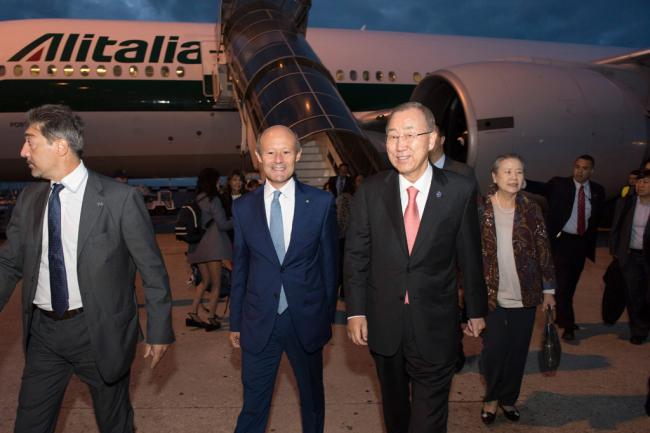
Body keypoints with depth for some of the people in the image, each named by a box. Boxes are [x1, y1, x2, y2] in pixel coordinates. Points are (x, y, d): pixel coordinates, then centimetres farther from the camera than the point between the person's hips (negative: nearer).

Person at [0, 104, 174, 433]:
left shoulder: (119, 198, -15)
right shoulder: (28, 199, 2)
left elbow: (152, 269, -10)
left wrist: (160, 331, -7)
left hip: (99, 332, -4)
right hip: (42, 331, 5)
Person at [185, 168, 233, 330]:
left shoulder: (197, 200, 10)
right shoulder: (213, 200, -10)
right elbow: (223, 224, -11)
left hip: (198, 246, 7)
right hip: (212, 245, -7)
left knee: (205, 281, 18)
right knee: (216, 283, 4)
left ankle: (193, 314, 13)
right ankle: (211, 319, 7)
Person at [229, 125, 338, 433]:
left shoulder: (322, 203, -6)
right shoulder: (243, 207, -2)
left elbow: (329, 261, 0)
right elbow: (239, 268, 4)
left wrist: (328, 314, 3)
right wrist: (235, 321, 8)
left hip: (306, 320, 0)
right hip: (258, 323, 0)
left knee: (312, 397, 21)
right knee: (253, 404, 12)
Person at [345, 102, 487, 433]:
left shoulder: (460, 191, -7)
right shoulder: (370, 191, -4)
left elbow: (470, 256, 0)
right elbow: (355, 255, -1)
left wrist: (476, 309, 7)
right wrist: (355, 311, -4)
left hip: (435, 328, -2)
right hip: (383, 324, 2)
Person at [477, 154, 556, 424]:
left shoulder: (531, 210, 2)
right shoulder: (480, 210, -4)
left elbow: (543, 250, 5)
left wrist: (548, 289, 4)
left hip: (524, 296, 2)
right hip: (491, 296, -2)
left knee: (518, 352, 12)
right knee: (493, 350, 4)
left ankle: (508, 398, 34)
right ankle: (491, 397, 30)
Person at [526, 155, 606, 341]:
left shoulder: (598, 191, 4)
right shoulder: (558, 184, -5)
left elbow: (597, 218, 9)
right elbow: (540, 187, -20)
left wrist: (591, 241, 0)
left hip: (581, 243, 4)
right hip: (561, 240, -4)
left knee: (571, 284, 16)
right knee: (562, 283, -4)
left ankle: (562, 317, 34)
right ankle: (568, 325, 5)